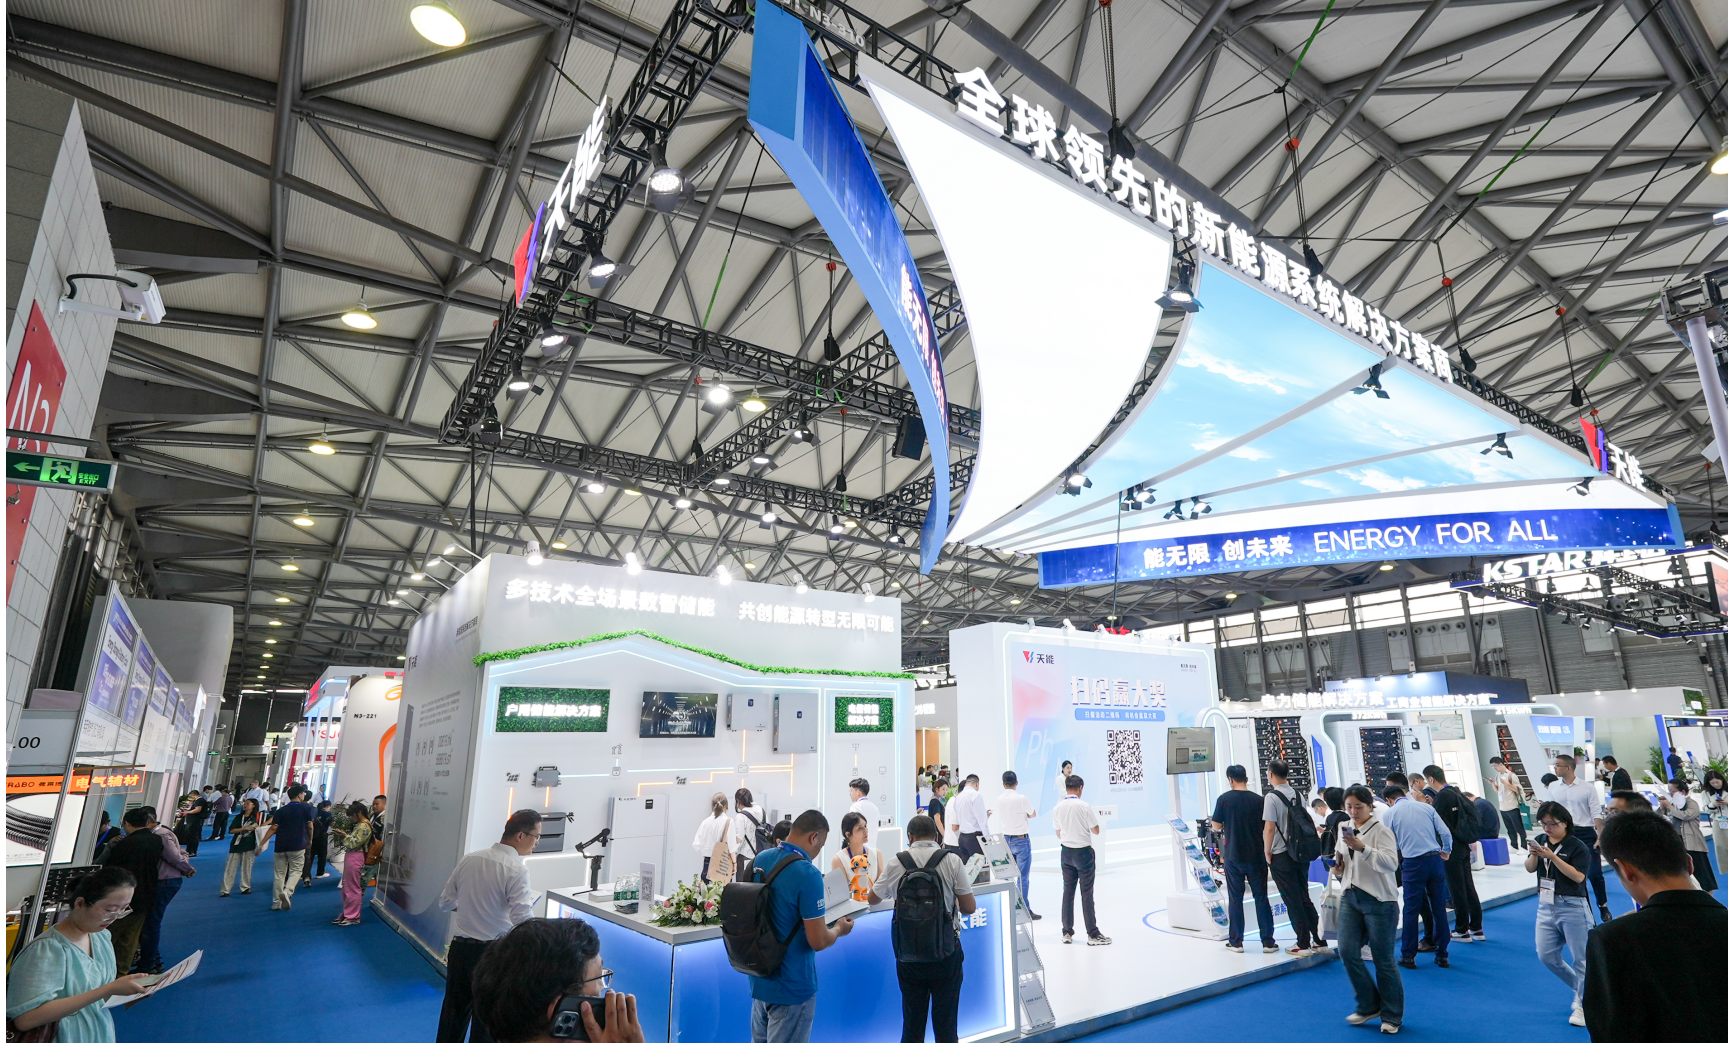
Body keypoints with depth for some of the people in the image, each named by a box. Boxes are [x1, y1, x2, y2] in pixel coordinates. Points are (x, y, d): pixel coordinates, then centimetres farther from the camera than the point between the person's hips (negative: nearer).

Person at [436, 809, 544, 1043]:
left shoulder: (469, 859, -1)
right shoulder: (516, 869, -21)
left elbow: (445, 902, 9)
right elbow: (523, 922, -23)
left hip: (460, 947, 6)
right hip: (492, 953, -5)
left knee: (453, 1010, 20)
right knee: (487, 1016, 11)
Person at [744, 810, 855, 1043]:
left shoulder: (758, 860, -1)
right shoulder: (807, 873, -25)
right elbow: (818, 941, -22)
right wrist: (839, 929, -3)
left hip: (759, 979, 8)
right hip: (791, 986, -7)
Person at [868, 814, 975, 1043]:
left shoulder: (897, 862, -4)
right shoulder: (951, 860, -8)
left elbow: (873, 899, 11)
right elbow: (970, 907, -6)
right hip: (946, 953, -1)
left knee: (912, 1024, 14)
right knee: (946, 1024, 10)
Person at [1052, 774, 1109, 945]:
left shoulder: (1058, 808, -2)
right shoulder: (1084, 806, -16)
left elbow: (1058, 834, 6)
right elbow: (1096, 831, -8)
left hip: (1066, 852, 4)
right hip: (1084, 852, -4)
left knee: (1067, 892, 10)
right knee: (1086, 894, 2)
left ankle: (1067, 933, 16)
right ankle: (1092, 934, 9)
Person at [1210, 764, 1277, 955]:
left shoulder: (1224, 799, -8)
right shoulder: (1259, 800, -5)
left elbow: (1216, 826, -3)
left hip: (1233, 856, -1)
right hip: (1256, 856, 1)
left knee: (1235, 899, 8)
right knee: (1261, 898, 10)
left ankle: (1236, 941, 13)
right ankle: (1268, 941, 13)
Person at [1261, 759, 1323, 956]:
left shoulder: (1271, 797, -16)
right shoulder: (1297, 794, 4)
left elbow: (1269, 828, -19)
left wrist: (1267, 852, -6)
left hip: (1281, 856, -6)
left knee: (1292, 901, 4)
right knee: (1304, 898, 17)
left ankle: (1304, 944, 10)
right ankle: (1319, 941, 21)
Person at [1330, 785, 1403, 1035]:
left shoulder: (1381, 830, -10)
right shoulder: (1344, 828, 9)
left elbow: (1392, 863, -24)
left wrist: (1363, 848, -34)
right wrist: (1337, 870, 3)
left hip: (1379, 901, -5)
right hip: (1350, 897, 6)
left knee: (1383, 959, 5)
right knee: (1347, 951, -2)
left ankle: (1392, 1016, 23)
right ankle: (1369, 1006, 19)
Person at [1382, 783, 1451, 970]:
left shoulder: (1389, 814, 2)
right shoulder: (1426, 807, 8)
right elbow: (1446, 833, 4)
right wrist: (1446, 852, 21)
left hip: (1413, 863, -3)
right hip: (1436, 860, 3)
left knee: (1411, 911, 5)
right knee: (1440, 909, 12)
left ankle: (1408, 957, 11)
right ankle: (1441, 955, 19)